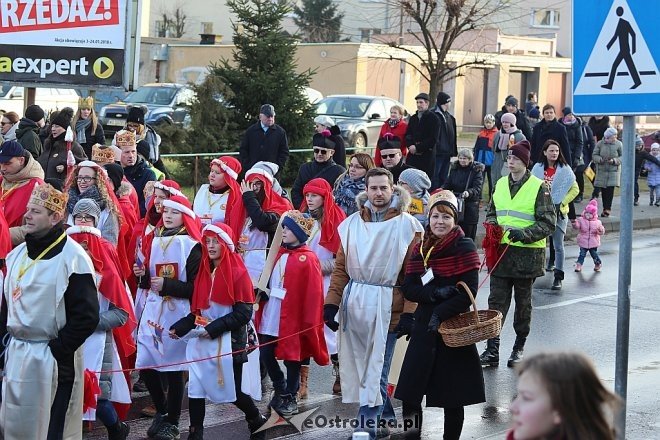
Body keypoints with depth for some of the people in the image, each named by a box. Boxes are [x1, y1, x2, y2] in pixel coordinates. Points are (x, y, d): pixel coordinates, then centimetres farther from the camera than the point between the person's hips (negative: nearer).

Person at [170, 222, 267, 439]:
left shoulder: (238, 273, -11)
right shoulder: (204, 271, 9)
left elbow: (244, 313, -14)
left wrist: (215, 328, -19)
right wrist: (181, 327, 1)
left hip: (229, 341, -6)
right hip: (202, 340, 6)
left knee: (233, 390, 4)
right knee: (195, 388, -1)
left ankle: (257, 421, 30)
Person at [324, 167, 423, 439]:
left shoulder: (407, 225, -4)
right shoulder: (352, 223, 8)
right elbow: (341, 268, 9)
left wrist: (409, 313, -13)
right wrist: (331, 303, 1)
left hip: (386, 305, -4)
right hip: (353, 302, 5)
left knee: (375, 371, -5)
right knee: (359, 365, 11)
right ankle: (385, 415, 30)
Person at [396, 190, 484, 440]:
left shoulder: (465, 248, -5)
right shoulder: (420, 249, 8)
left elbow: (469, 293, -11)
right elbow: (408, 288, 1)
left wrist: (441, 314, -16)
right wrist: (435, 293, -16)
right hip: (424, 328, 4)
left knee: (452, 395, 4)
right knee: (410, 392, 2)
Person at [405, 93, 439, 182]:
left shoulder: (433, 118, -2)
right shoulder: (413, 118, 17)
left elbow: (433, 139, -9)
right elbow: (407, 135, 15)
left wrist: (418, 147, -13)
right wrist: (411, 146, -6)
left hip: (427, 156, -5)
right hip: (412, 156, 5)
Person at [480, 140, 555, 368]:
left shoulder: (539, 187, -6)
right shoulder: (500, 184, 11)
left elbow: (548, 223, -8)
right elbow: (491, 213, 23)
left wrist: (524, 233, -22)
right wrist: (493, 225, 1)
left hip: (527, 253, -4)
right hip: (501, 250, 4)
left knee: (523, 302, 8)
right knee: (496, 301, -2)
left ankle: (519, 347, 21)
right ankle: (492, 349, -4)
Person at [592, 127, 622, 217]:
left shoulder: (618, 144, -3)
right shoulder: (600, 144, -2)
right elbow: (594, 156, 1)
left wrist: (614, 160, -16)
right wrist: (600, 159, -19)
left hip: (613, 170, -1)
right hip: (602, 170, 1)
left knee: (610, 189, -10)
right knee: (603, 190, 3)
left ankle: (608, 208, -7)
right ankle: (605, 208, 14)